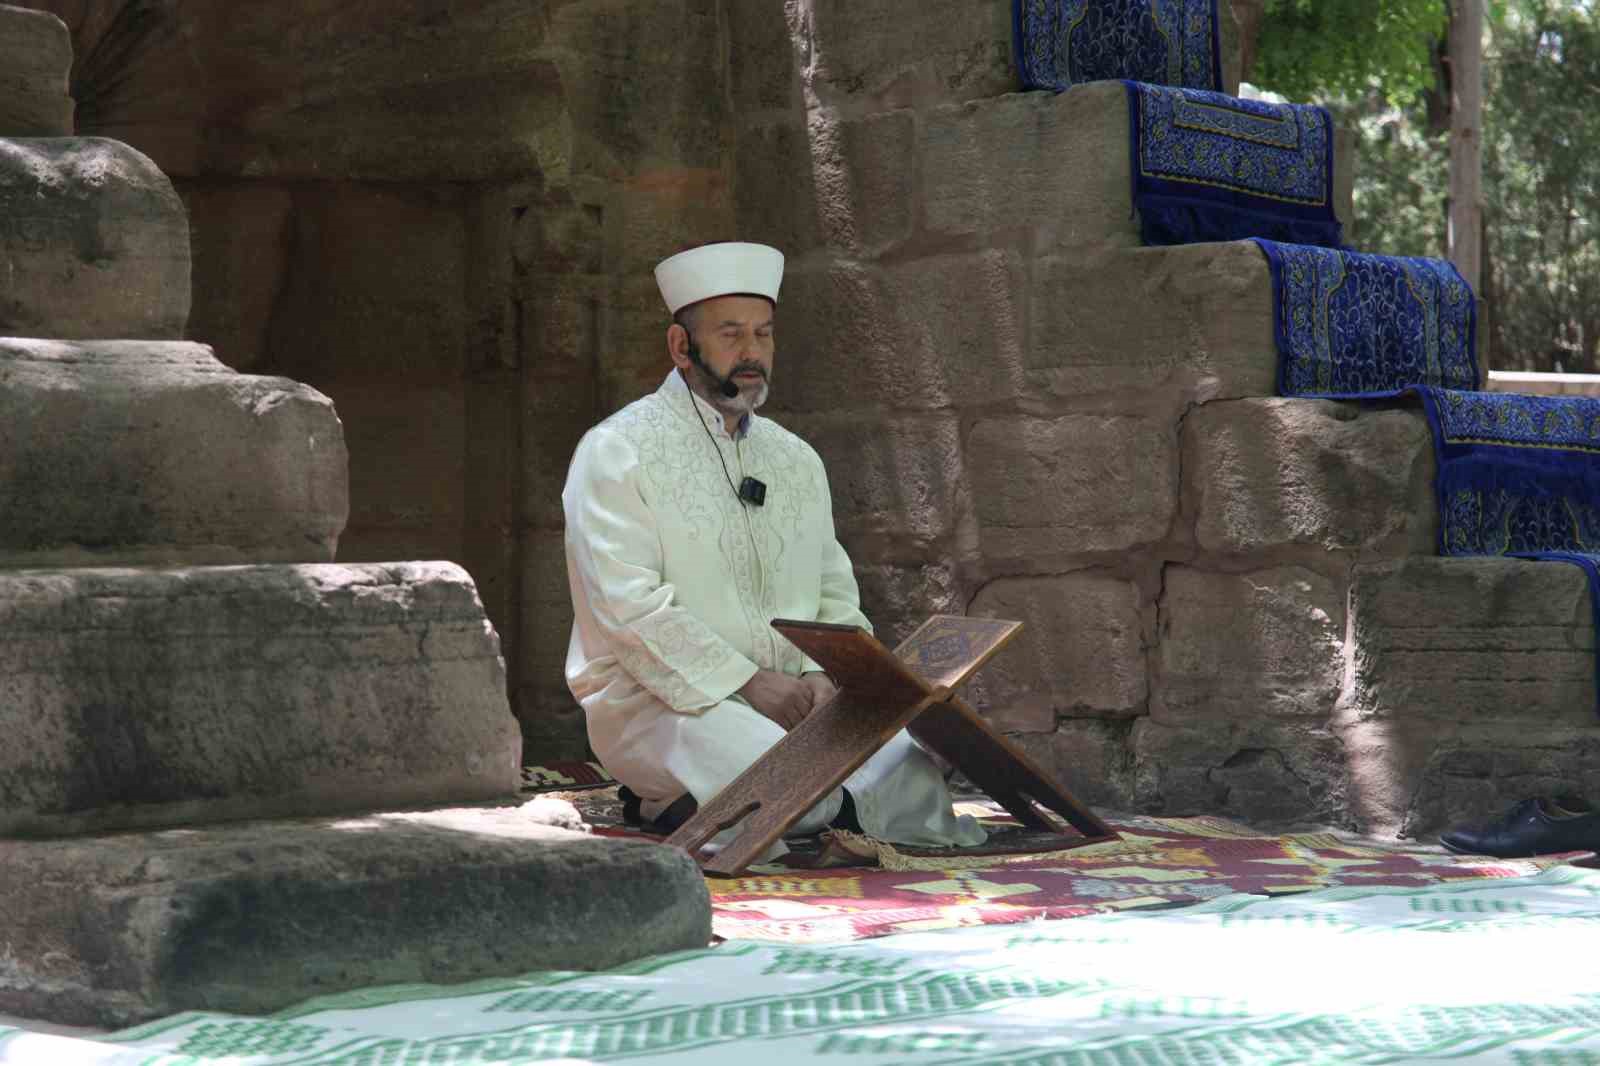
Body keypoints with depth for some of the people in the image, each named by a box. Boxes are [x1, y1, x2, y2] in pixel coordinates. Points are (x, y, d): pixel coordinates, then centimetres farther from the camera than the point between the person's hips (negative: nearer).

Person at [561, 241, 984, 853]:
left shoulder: (796, 462, 20)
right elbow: (629, 606, -13)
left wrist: (820, 675, -5)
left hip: (789, 695, 9)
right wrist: (749, 682, -18)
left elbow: (836, 597, 18)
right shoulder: (618, 453, -2)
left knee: (913, 762, -20)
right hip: (658, 701, -9)